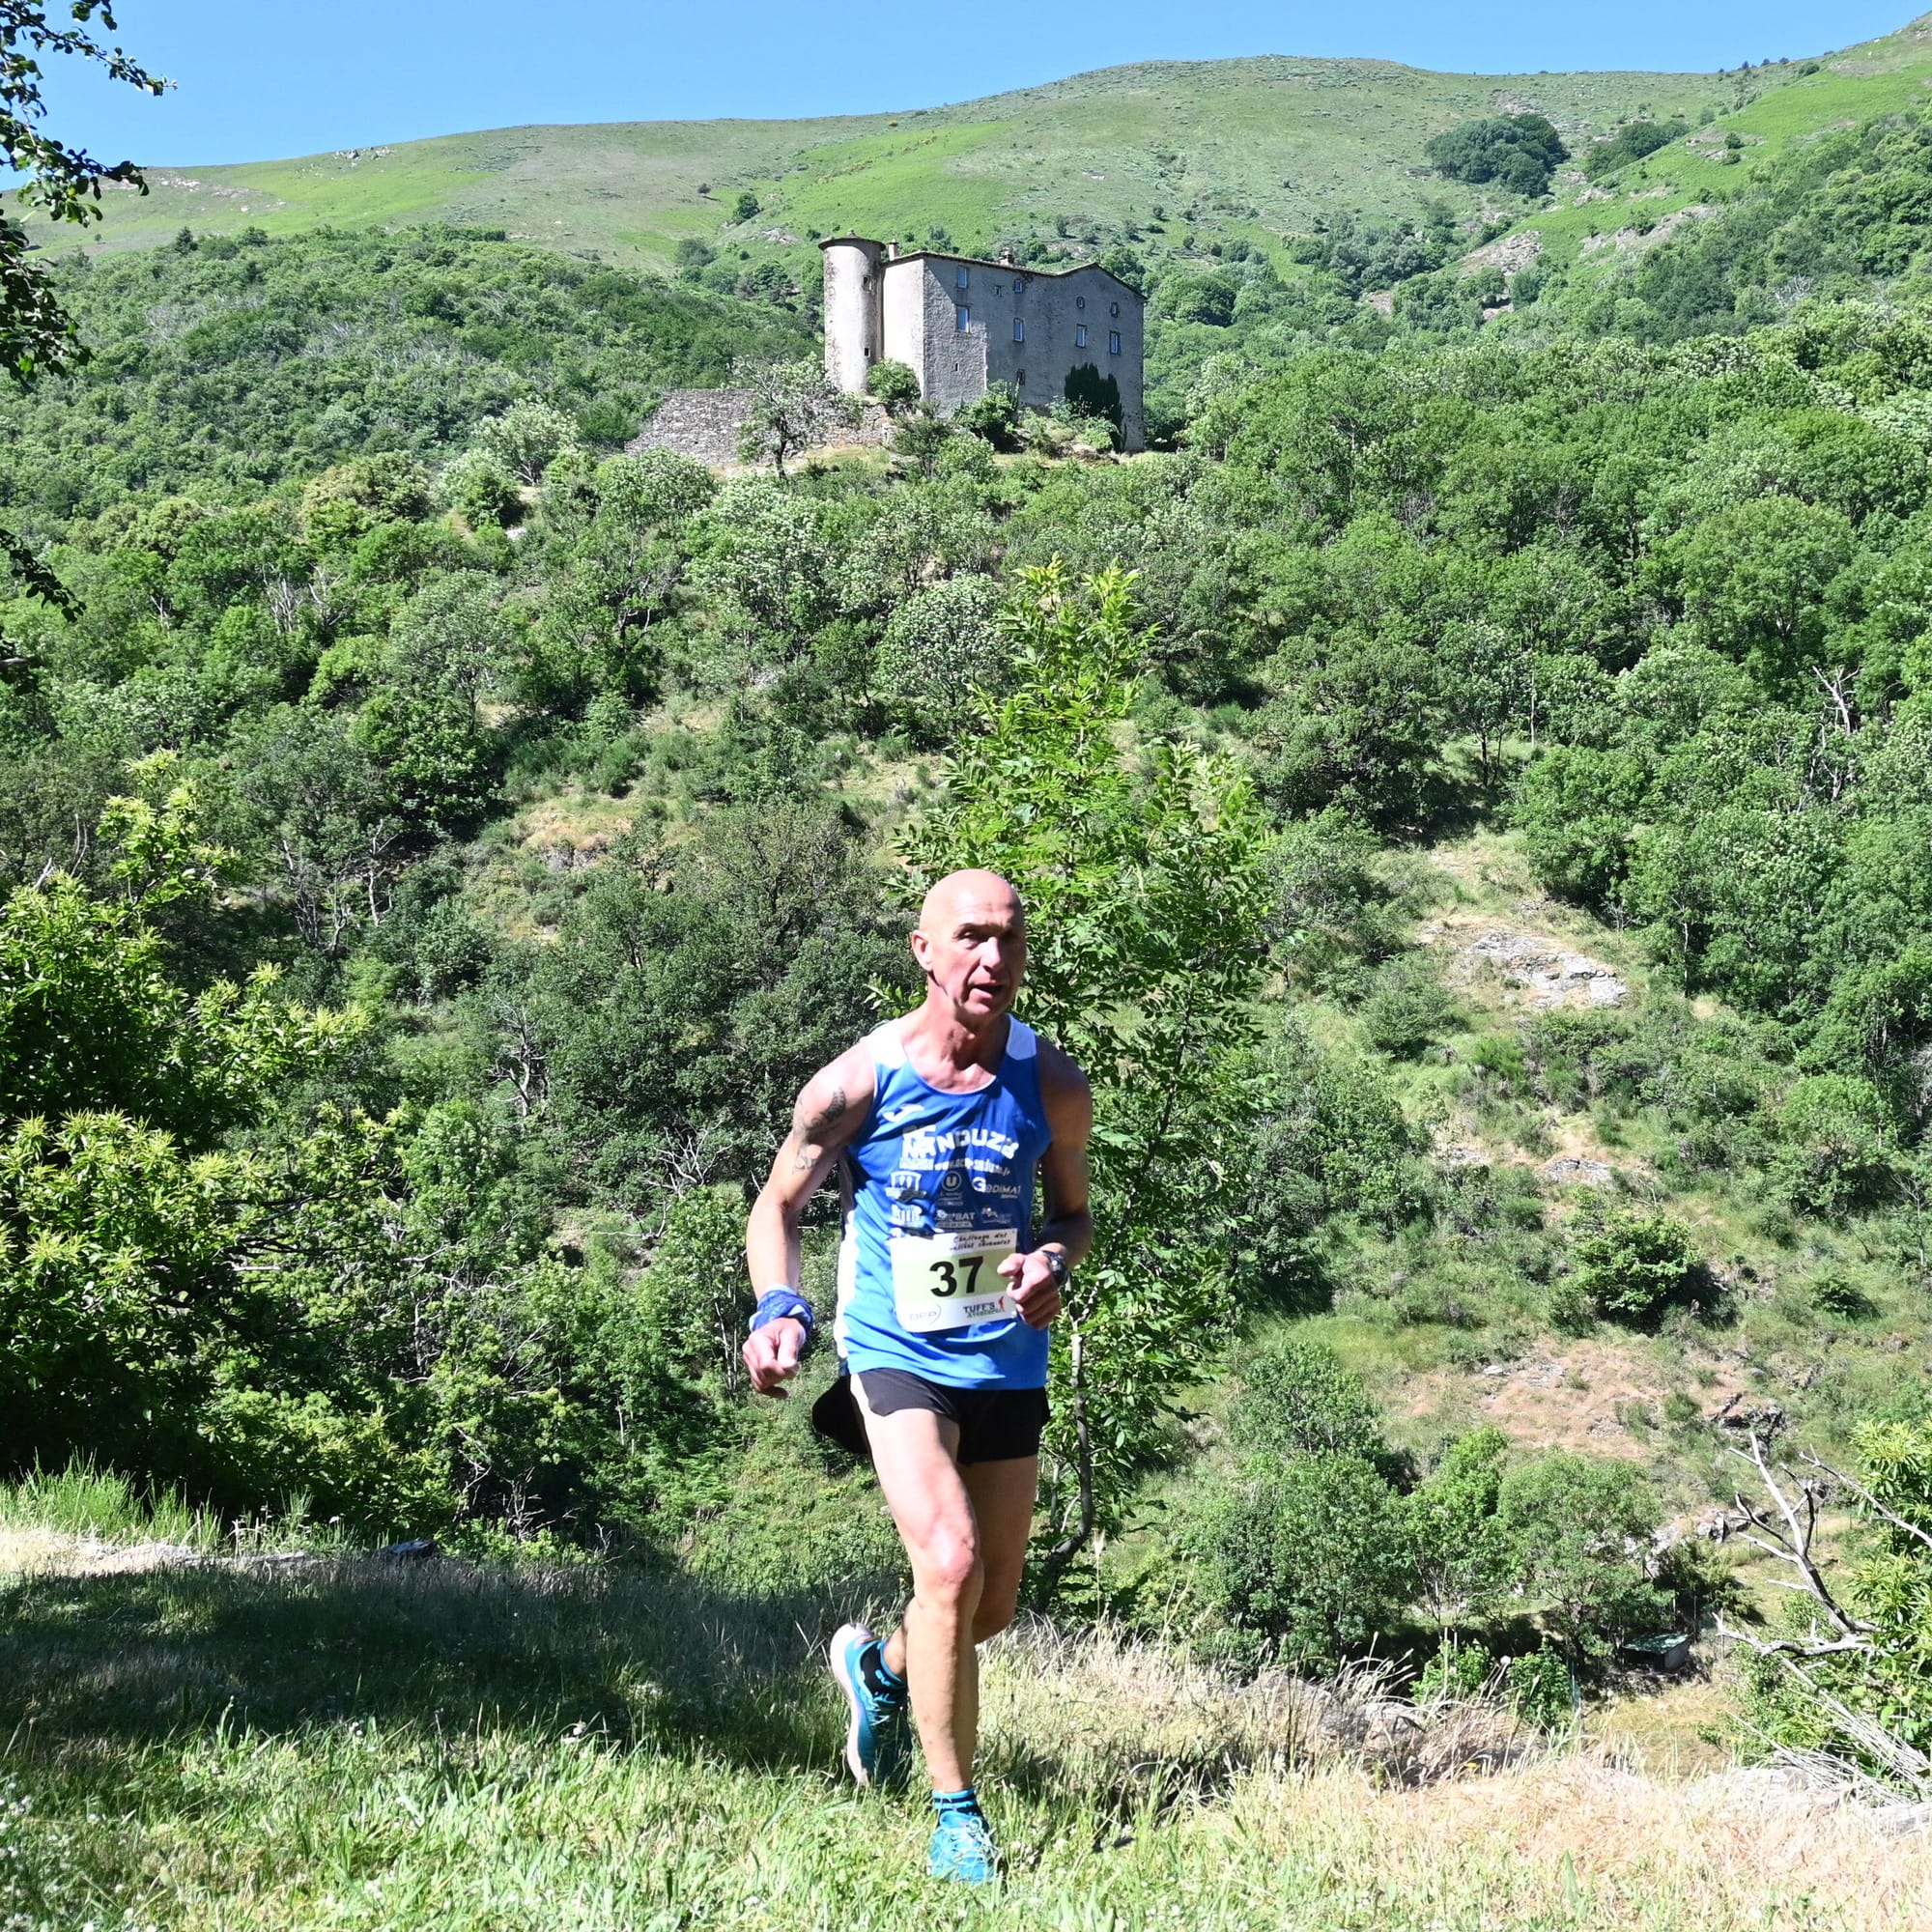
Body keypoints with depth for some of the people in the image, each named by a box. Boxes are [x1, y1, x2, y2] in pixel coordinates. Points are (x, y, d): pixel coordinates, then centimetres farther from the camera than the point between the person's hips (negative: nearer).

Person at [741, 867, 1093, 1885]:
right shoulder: (857, 1083, -13)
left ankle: (879, 1666, 46)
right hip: (896, 1354, -4)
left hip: (1007, 1362, 4)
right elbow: (779, 1204, -2)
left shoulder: (1053, 1086, -7)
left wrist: (1054, 1260, -15)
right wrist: (778, 1308, -20)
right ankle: (957, 1814, -6)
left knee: (993, 1604, 12)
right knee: (949, 1565, -22)